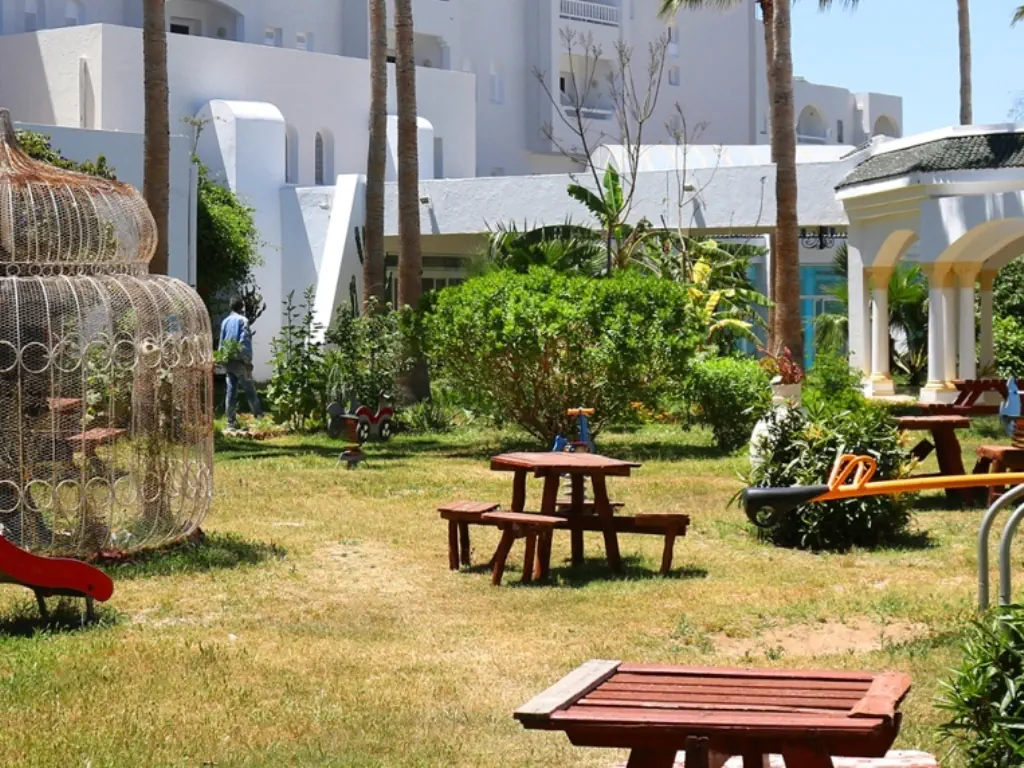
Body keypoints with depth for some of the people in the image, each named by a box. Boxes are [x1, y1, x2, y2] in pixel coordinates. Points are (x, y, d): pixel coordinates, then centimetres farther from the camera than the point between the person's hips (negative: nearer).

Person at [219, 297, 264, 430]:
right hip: (239, 360, -6)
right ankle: (259, 417, 9)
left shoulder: (225, 322, 10)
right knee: (250, 390, 3)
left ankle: (231, 421, 4)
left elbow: (222, 342, 13)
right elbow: (244, 342, -16)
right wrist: (248, 360, -11)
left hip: (227, 361, 6)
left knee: (231, 391, 5)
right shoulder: (243, 320, -10)